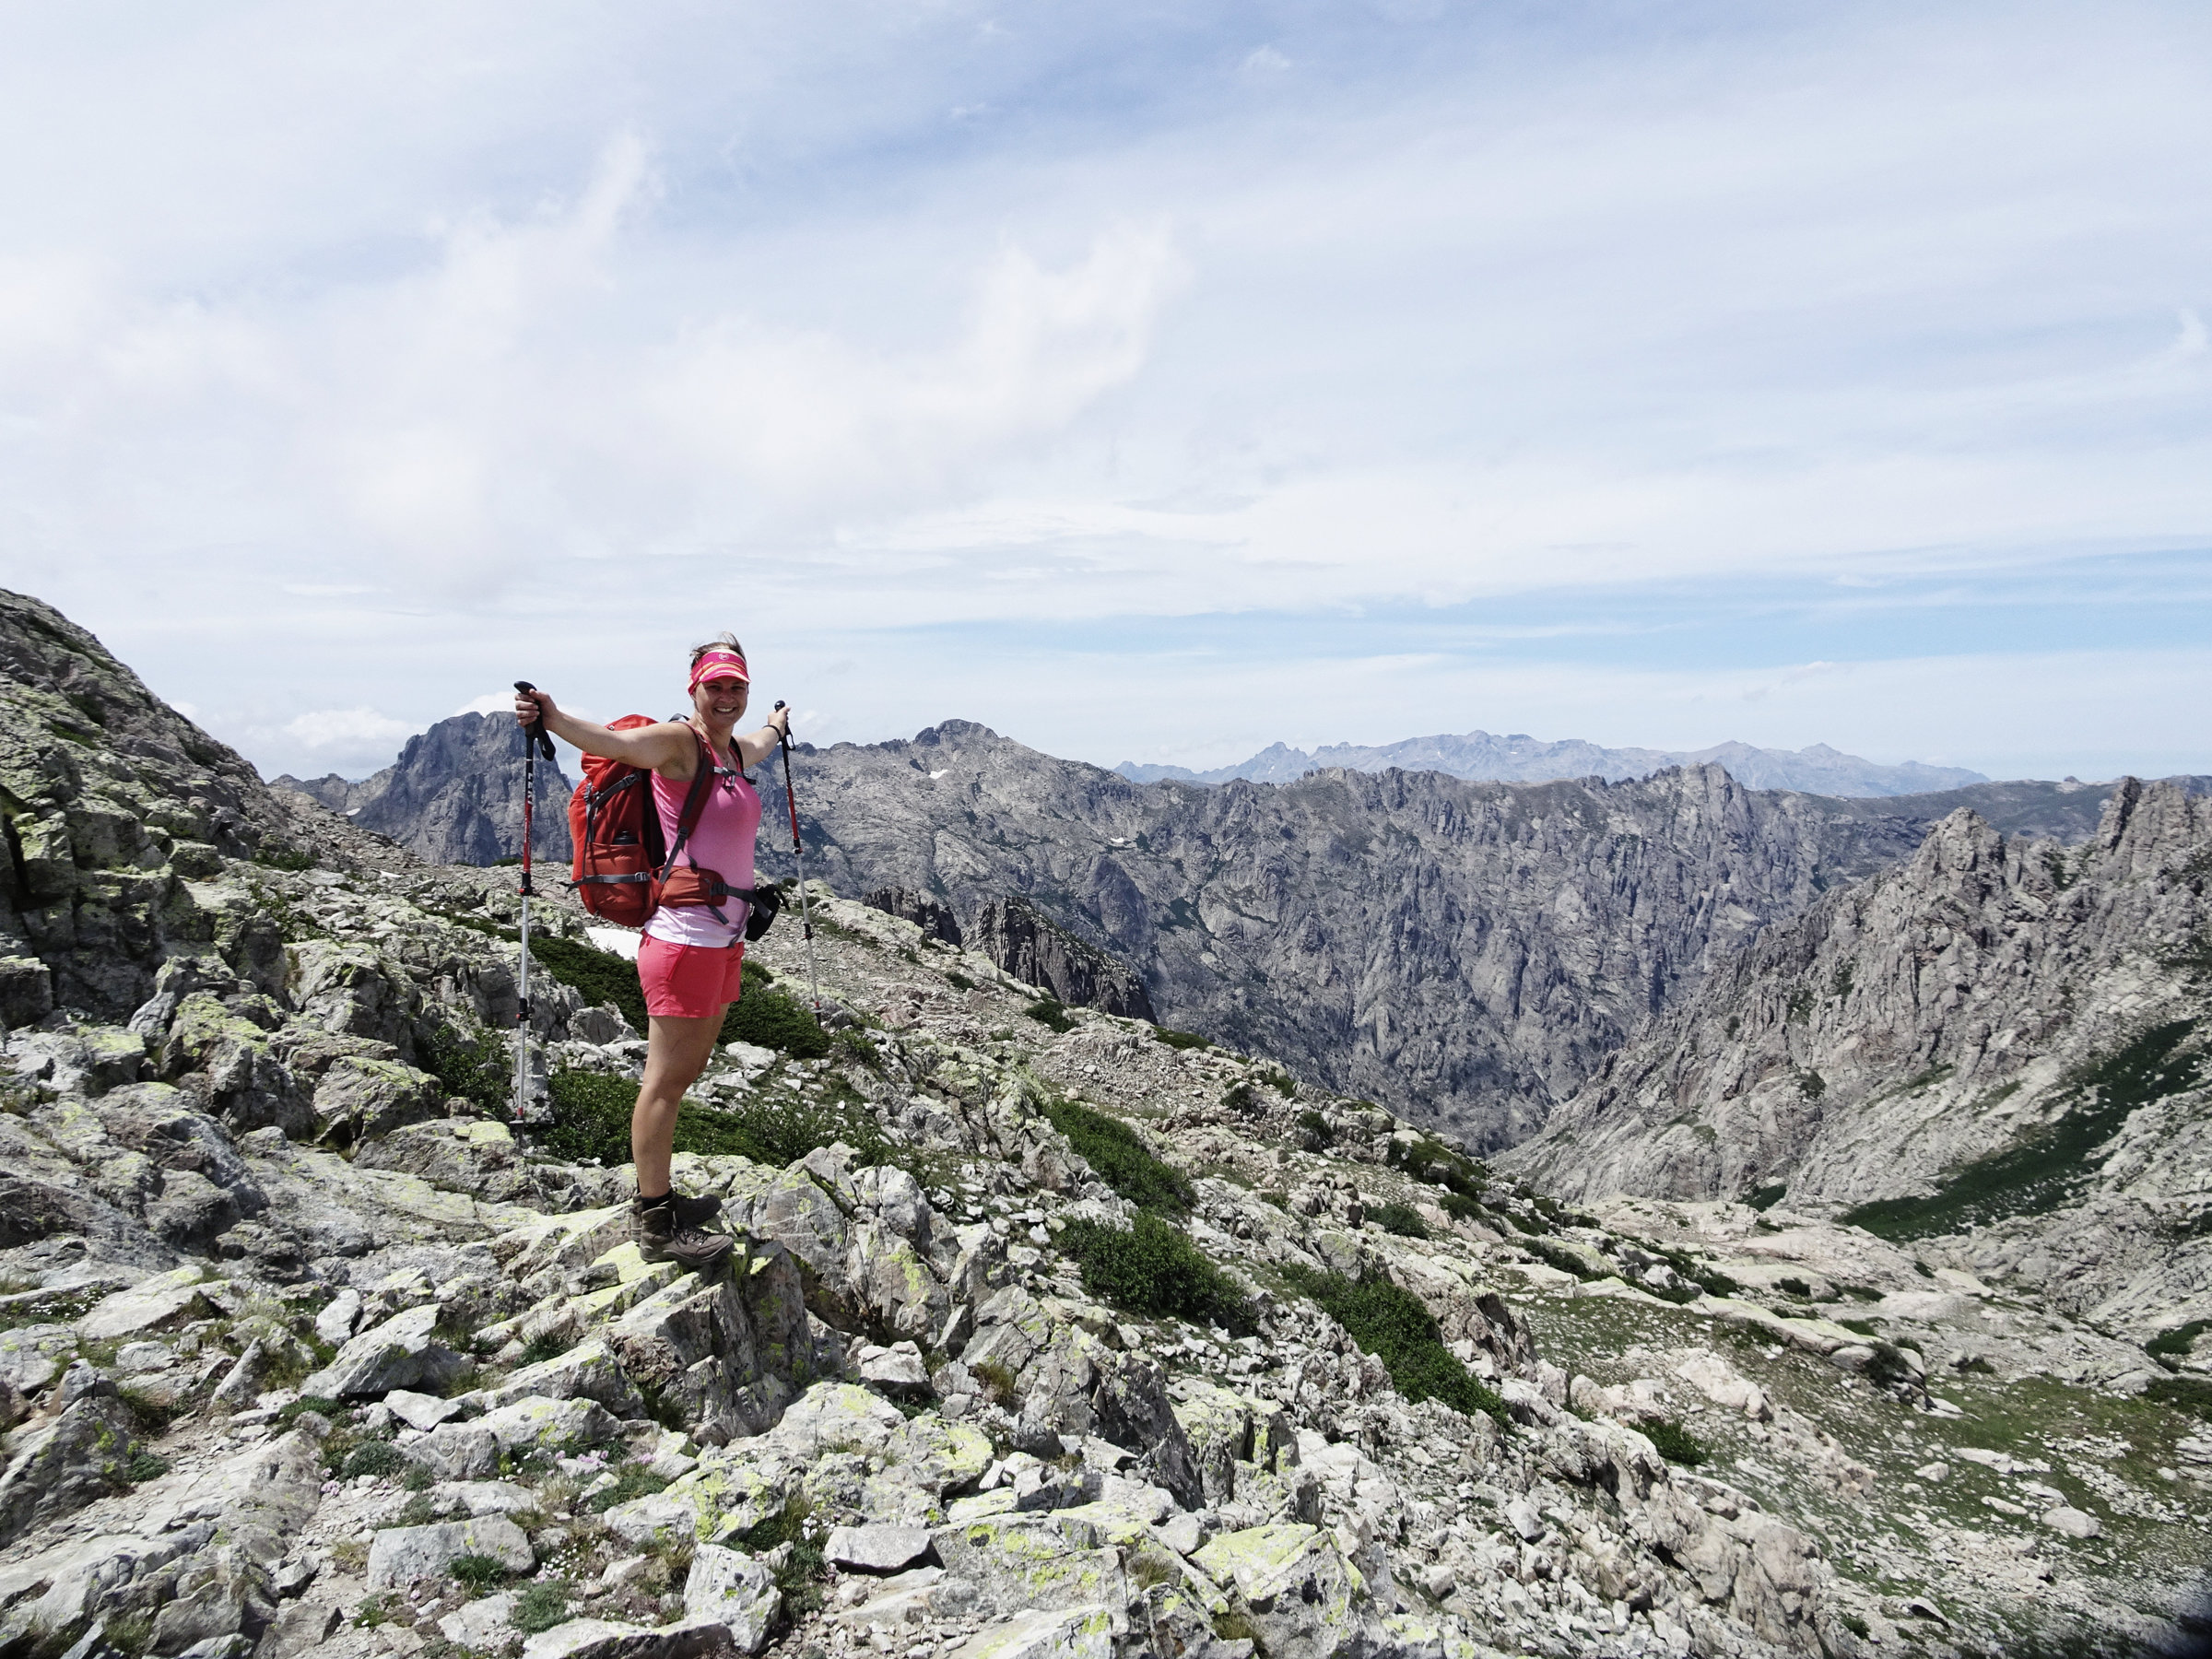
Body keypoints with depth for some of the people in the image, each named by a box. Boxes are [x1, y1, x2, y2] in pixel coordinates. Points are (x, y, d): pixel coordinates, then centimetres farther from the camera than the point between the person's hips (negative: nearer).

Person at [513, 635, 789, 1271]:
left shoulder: (736, 752, 16)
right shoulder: (679, 742, -9)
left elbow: (766, 740, 41)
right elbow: (616, 742, -30)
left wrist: (783, 720, 63)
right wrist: (552, 718, -49)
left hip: (725, 939, 9)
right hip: (686, 935, -9)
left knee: (688, 1071, 16)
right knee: (665, 1080, -3)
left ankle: (661, 1197, 27)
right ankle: (656, 1226, 5)